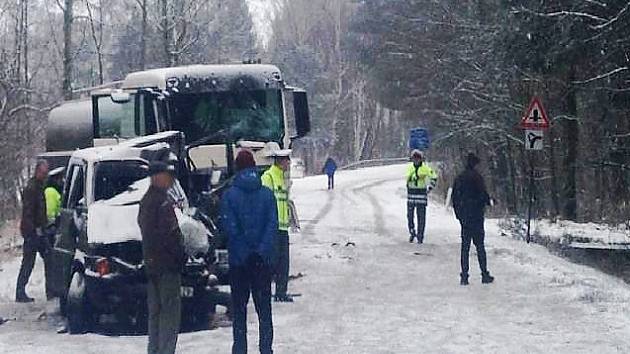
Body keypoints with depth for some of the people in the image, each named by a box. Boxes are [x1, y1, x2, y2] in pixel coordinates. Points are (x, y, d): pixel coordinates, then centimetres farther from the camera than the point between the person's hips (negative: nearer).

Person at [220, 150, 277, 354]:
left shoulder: (229, 195, -6)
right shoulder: (267, 194, -1)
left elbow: (229, 228, -11)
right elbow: (273, 225, -8)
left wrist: (243, 253, -8)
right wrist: (262, 251, -11)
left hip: (239, 261, -1)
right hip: (263, 261, 1)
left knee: (239, 308, 9)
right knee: (264, 307, 9)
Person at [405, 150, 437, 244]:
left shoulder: (425, 168, -6)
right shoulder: (410, 167, 6)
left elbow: (434, 177, 2)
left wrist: (430, 187, -1)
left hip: (422, 193, -4)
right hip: (411, 192, 4)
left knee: (421, 216, -3)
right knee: (410, 215, 5)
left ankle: (420, 236, 2)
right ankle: (412, 233, 21)